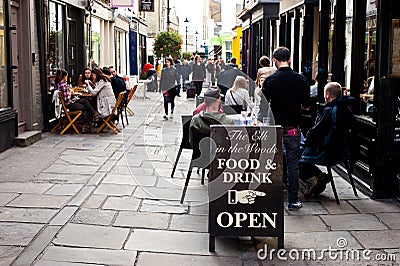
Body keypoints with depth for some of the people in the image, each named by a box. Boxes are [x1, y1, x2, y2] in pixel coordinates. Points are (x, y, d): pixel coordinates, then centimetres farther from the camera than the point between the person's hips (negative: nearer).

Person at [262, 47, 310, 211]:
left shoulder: (270, 80, -8)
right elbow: (306, 106, 2)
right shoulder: (301, 79, -4)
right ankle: (293, 200, 10)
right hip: (293, 128, 1)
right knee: (293, 164, 7)